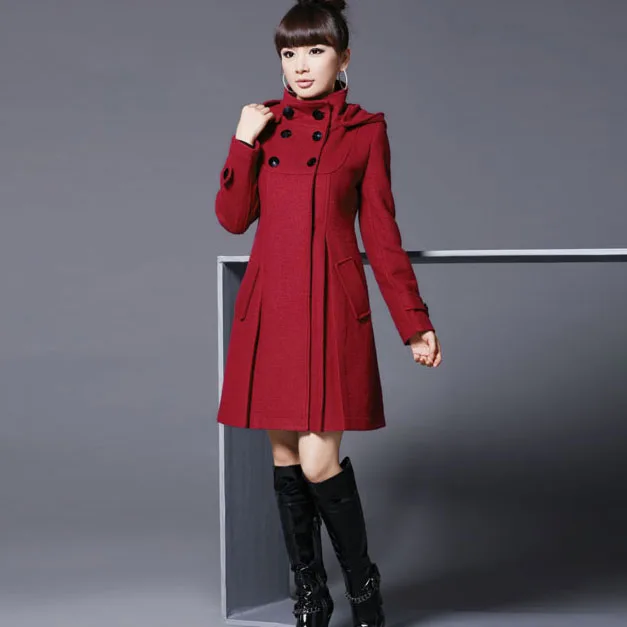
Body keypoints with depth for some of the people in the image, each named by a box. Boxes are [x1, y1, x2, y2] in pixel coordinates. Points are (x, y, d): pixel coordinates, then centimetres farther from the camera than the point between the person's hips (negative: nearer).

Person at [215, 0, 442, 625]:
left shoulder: (365, 130, 2)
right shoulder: (265, 122, 10)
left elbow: (381, 234, 4)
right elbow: (233, 216, 5)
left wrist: (415, 324, 1)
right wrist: (244, 142, -6)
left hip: (331, 310, -4)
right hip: (268, 308, 4)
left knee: (319, 462, -10)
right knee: (285, 456, 7)